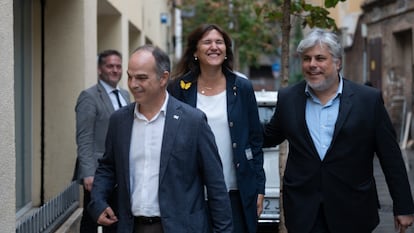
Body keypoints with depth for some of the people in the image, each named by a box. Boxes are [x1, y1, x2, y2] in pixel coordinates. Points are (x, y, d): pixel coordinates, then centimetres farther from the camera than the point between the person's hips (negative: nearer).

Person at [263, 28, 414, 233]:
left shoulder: (369, 99, -4)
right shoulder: (288, 99, 4)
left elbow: (391, 158, 0)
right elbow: (268, 137, 18)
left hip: (353, 215, -1)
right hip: (303, 213, 2)